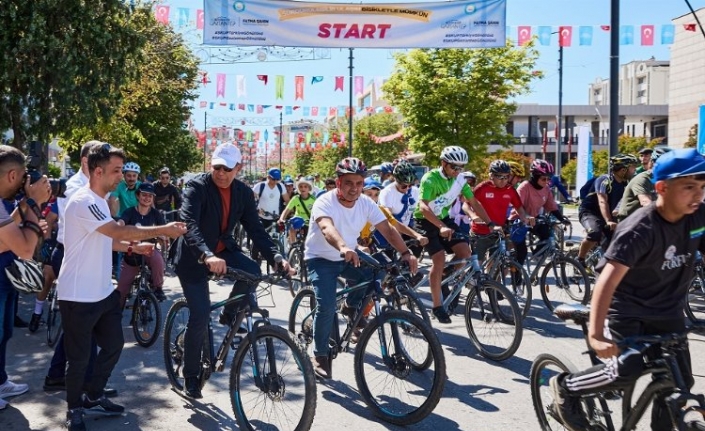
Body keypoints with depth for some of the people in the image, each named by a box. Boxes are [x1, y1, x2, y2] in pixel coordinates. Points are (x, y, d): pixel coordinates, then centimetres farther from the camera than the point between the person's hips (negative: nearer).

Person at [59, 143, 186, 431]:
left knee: (113, 345, 16)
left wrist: (133, 248, 6)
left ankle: (93, 397, 33)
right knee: (79, 357, 4)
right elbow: (118, 231, -29)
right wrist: (164, 230, -25)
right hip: (79, 296, -9)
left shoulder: (99, 201, 11)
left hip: (103, 292, 10)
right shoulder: (84, 201, -21)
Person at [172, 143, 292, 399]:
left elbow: (255, 229, -8)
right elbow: (189, 224, -35)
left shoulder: (244, 193, -5)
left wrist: (276, 258, -25)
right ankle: (190, 376, 10)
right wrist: (206, 255, -53)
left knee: (252, 271, -26)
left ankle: (229, 314, 3)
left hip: (223, 250, 4)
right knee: (200, 315, -10)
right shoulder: (196, 187, -21)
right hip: (194, 257, -4)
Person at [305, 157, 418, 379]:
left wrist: (405, 253, -34)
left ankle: (352, 306, 8)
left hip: (348, 258, 5)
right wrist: (343, 247, -66)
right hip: (320, 259, -5)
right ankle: (320, 355, -4)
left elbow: (387, 229, -16)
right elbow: (327, 227, -46)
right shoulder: (325, 202, -25)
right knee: (327, 306, -23)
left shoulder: (366, 203, -10)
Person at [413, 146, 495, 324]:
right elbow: (423, 207, -35)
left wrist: (490, 223, -7)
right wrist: (441, 227, -48)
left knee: (465, 251, -11)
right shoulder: (430, 179, -23)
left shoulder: (459, 180, -4)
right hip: (426, 222, -6)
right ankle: (437, 307, -15)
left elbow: (474, 203, 3)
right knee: (439, 259, -21)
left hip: (443, 219, 6)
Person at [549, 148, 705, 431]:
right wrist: (595, 334, -47)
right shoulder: (640, 229, -28)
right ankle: (565, 387, 2)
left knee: (678, 381, 0)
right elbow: (607, 281, -36)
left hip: (667, 310, 6)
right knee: (628, 369, -22)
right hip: (626, 308, -6)